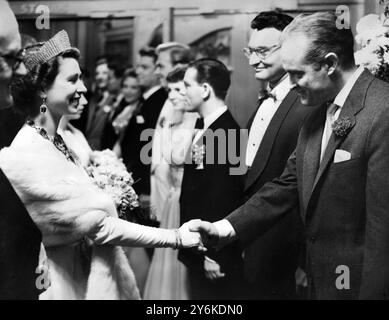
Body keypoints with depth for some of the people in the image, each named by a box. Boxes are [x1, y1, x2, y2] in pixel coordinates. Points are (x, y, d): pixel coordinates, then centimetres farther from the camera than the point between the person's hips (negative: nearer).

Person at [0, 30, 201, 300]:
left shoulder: (63, 140, 4)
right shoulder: (25, 158, -23)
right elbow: (98, 225, -23)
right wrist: (175, 238, -19)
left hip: (93, 271, 8)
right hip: (66, 282, -8)